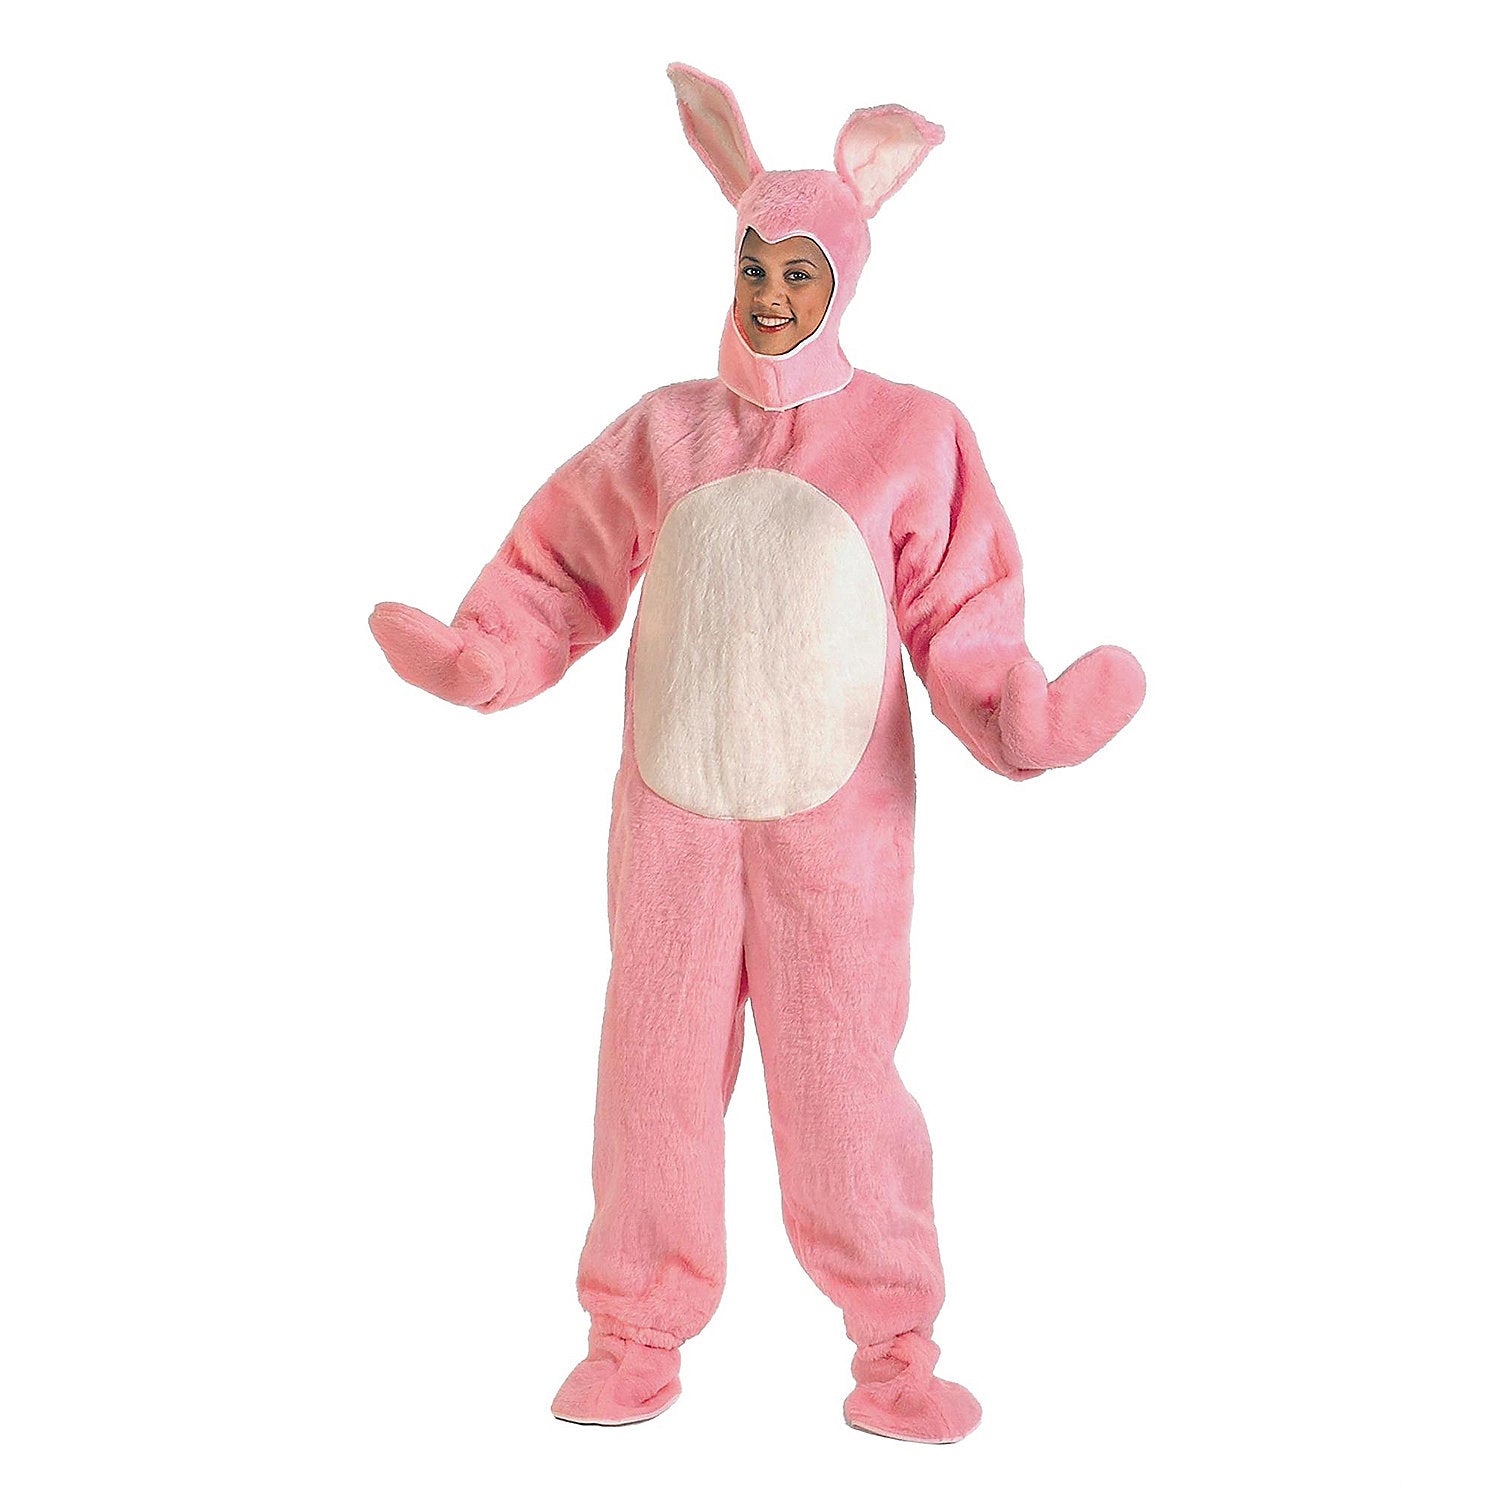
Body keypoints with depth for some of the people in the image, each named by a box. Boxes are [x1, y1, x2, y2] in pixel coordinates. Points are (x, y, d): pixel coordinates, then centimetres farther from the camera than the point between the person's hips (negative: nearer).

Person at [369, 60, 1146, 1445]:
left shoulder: (914, 437, -1)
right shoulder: (663, 432, 5)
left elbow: (961, 622, -2)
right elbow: (559, 572, 8)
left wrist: (1019, 718, -19)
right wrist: (477, 659, -9)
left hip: (836, 822, -2)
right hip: (673, 812, 2)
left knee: (843, 1077, 0)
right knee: (658, 1068, 6)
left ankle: (895, 1353, 15)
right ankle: (636, 1343, 20)